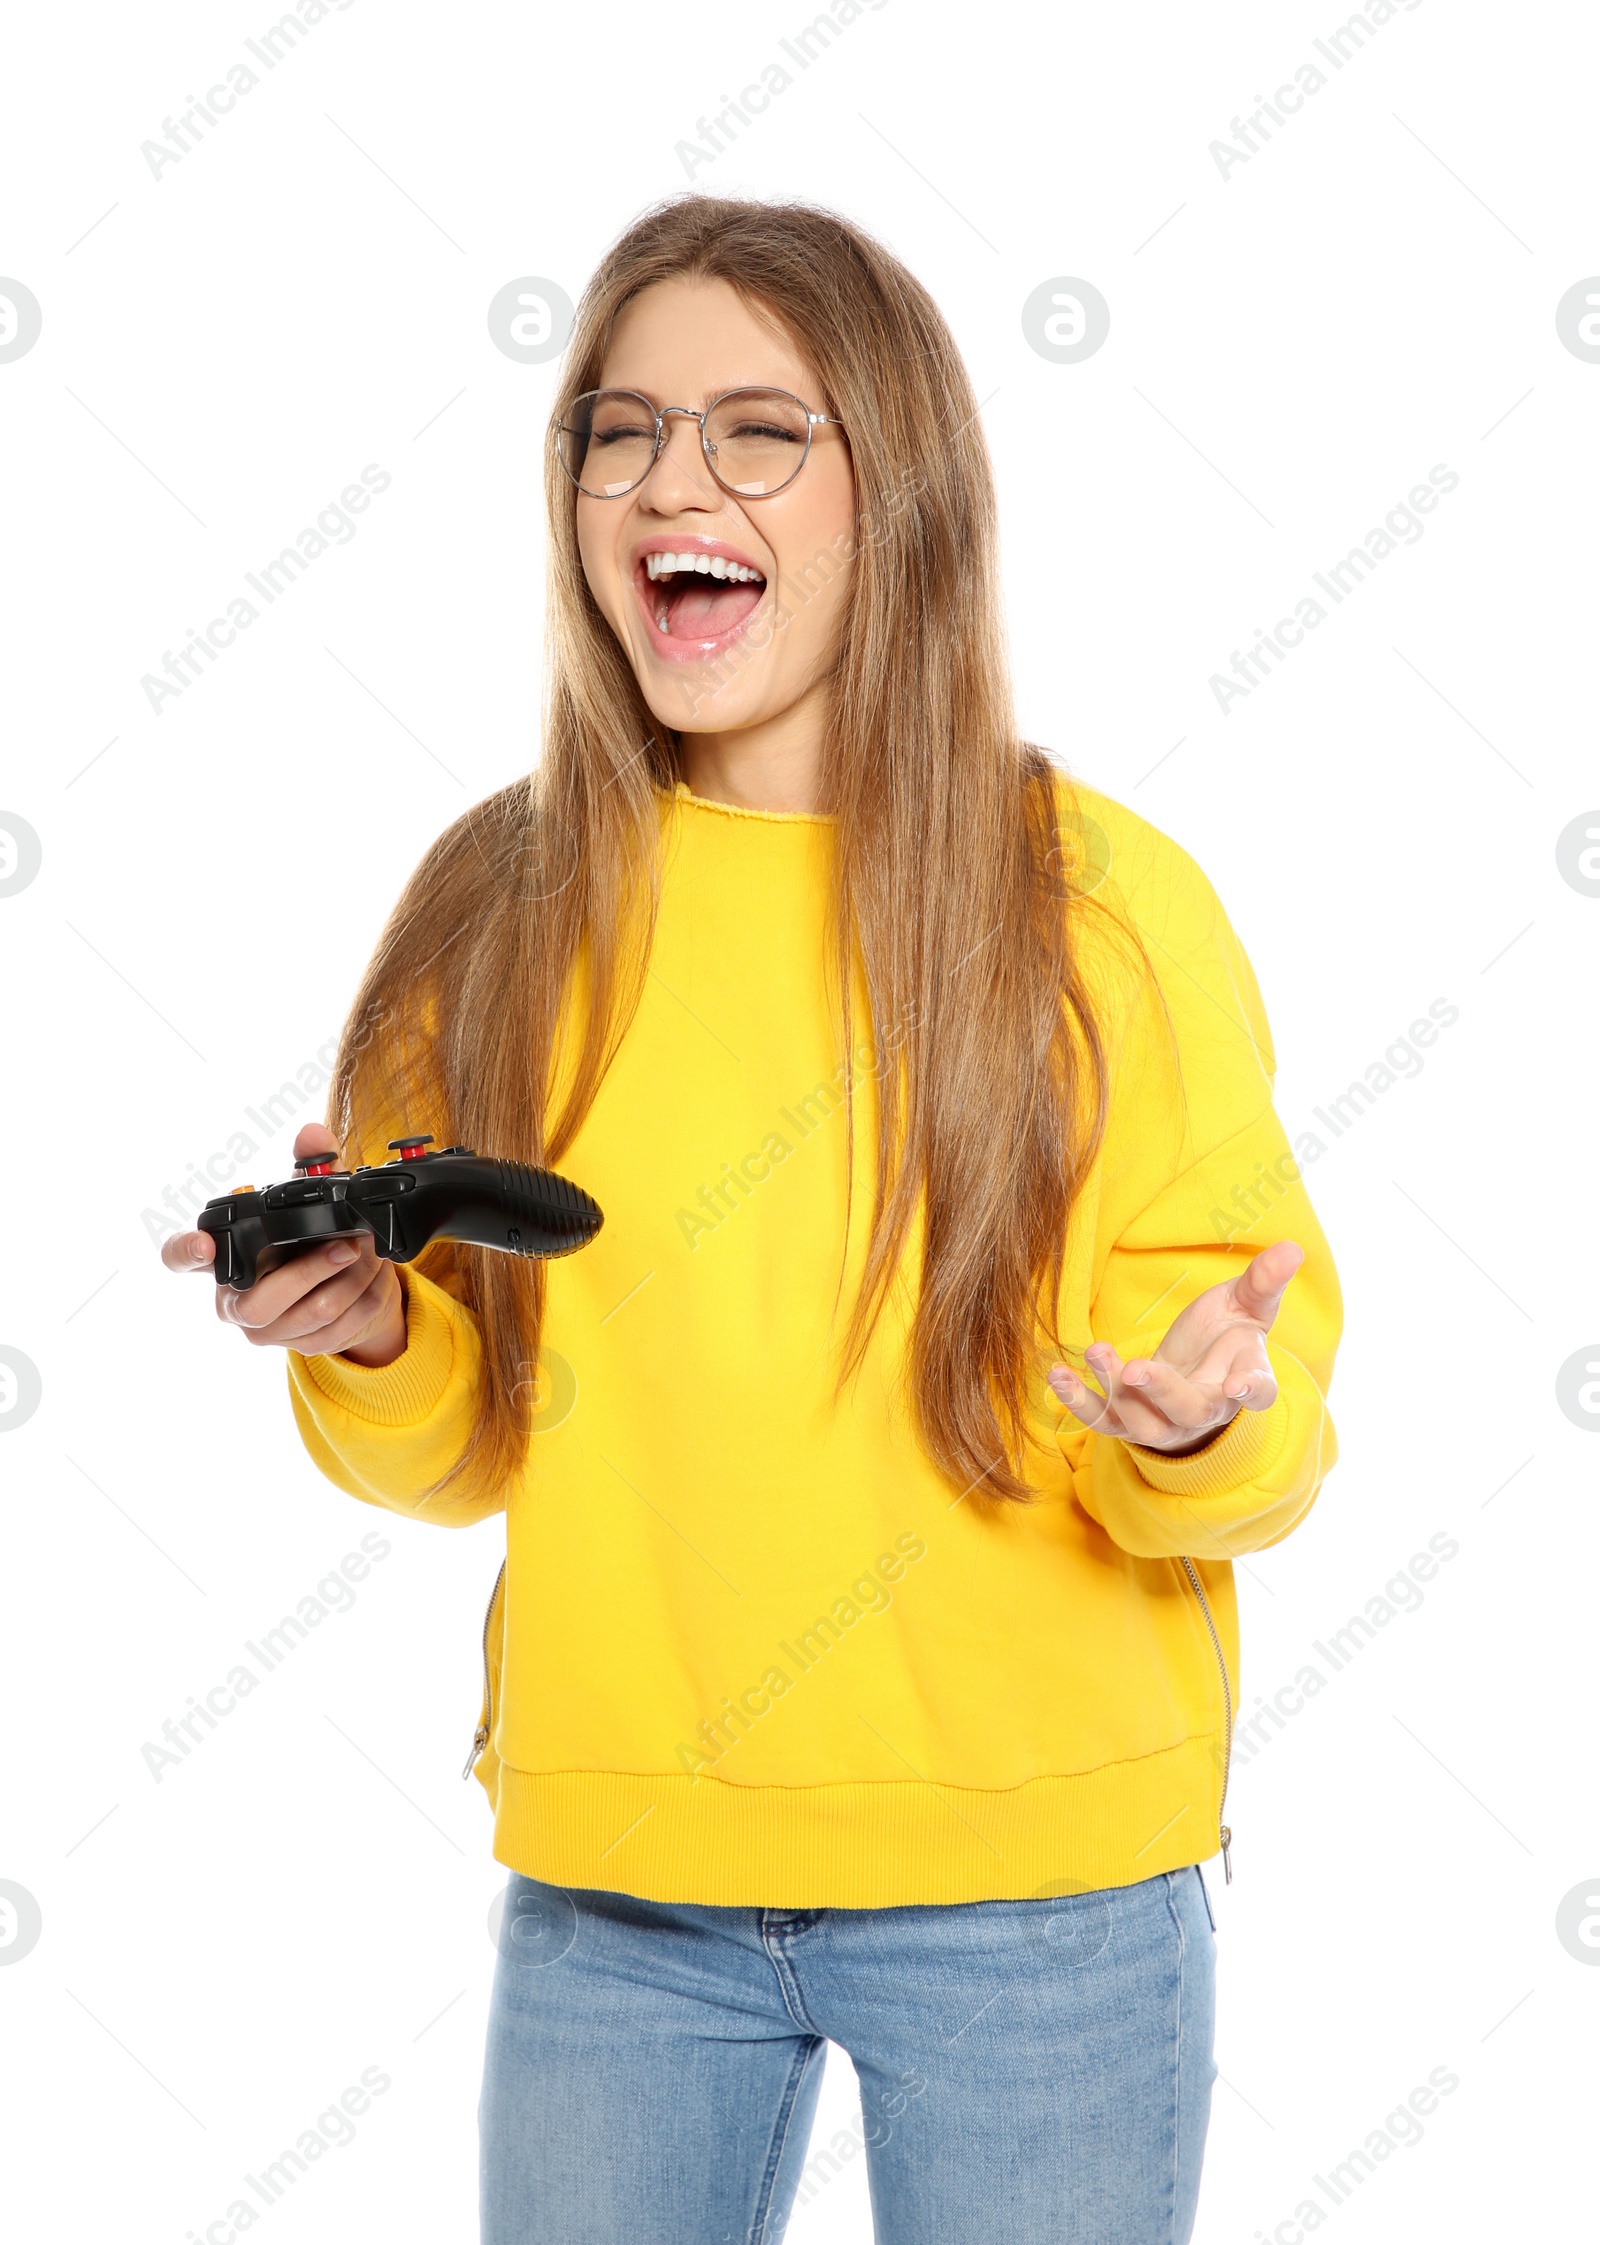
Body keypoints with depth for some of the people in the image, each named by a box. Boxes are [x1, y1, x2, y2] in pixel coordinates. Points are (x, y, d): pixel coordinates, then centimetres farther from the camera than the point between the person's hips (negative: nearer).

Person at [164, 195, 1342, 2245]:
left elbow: (1258, 1455, -3)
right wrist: (367, 1342, -12)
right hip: (611, 1877, 2)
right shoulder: (493, 910, 0)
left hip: (1033, 1878, -2)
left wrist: (1205, 1421, -24)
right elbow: (461, 1443, 8)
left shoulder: (1106, 905, -7)